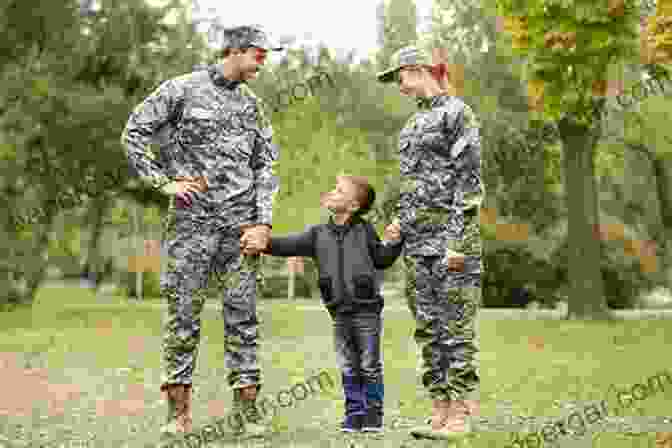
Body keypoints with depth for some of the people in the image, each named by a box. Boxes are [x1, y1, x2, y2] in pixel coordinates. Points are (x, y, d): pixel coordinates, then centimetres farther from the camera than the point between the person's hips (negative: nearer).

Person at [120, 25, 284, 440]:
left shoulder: (253, 105, 13)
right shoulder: (182, 89, 0)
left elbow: (266, 165, 13)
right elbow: (134, 133, 1)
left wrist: (264, 220, 3)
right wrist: (165, 182, -6)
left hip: (240, 222, 4)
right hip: (191, 218, -3)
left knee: (242, 311, 2)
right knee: (184, 312, 0)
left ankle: (247, 402, 8)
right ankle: (180, 409, 7)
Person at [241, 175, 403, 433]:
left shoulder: (364, 230, 0)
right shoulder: (319, 234, 6)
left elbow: (381, 260, 8)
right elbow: (292, 245, -4)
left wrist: (393, 244, -10)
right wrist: (265, 244, -17)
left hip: (367, 311, -3)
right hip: (340, 313, 4)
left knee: (370, 366, 3)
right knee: (348, 368, 10)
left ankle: (373, 413, 14)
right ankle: (355, 413, 20)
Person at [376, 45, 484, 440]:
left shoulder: (457, 113, -5)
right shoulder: (414, 122, 20)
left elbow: (468, 181, -12)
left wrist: (456, 241, -18)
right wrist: (401, 222, 14)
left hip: (450, 234, -8)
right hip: (417, 238, 9)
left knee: (456, 328, -6)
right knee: (428, 328, 8)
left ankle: (461, 414, -2)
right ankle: (441, 410, 13)